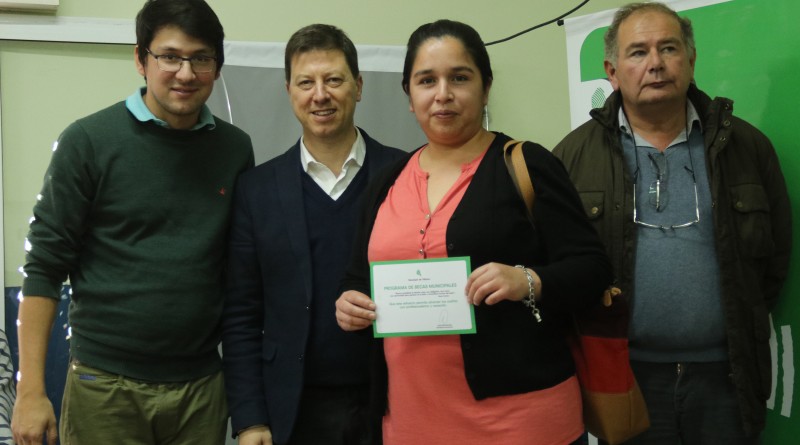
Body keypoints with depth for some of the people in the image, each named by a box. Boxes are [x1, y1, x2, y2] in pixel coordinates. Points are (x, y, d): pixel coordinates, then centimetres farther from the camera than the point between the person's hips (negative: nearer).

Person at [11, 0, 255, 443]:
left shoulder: (235, 149, 2)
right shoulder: (89, 141, -6)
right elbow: (44, 268, -5)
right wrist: (30, 390, -9)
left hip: (201, 388, 3)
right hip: (105, 386, -3)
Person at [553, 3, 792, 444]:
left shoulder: (747, 146, 4)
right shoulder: (575, 155, -2)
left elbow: (777, 256, 10)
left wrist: (745, 328, 7)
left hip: (724, 375, 2)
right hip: (622, 375, -1)